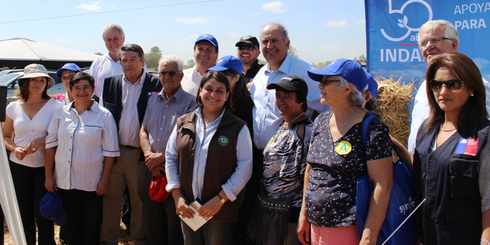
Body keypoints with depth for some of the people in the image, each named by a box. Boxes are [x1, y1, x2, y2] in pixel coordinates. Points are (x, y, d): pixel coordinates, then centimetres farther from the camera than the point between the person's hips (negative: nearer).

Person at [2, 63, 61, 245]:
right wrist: (14, 149, -7)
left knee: (42, 216, 0)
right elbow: (5, 136, 13)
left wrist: (43, 140, -16)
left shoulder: (55, 106, -5)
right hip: (18, 167, 3)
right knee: (24, 216, 12)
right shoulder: (13, 107, 3)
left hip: (44, 167, -3)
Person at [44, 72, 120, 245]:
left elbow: (110, 151, -5)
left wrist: (104, 180, -7)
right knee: (71, 226, 14)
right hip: (64, 182, 3)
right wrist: (49, 176, 2)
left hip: (92, 183, -2)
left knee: (91, 228, 8)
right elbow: (50, 145, 5)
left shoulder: (104, 115, -5)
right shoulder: (61, 113, 3)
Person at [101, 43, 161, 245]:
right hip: (113, 151, 3)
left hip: (140, 153, -2)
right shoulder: (111, 83, 6)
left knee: (140, 199, 10)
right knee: (111, 197, 11)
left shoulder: (155, 84, -4)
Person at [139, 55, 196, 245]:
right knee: (151, 222, 17)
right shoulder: (153, 99, 11)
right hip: (151, 168, 6)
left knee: (175, 226, 5)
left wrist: (162, 157, -13)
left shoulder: (190, 102, -8)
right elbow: (143, 130, 10)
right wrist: (148, 155, -7)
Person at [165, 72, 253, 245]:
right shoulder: (183, 123, 4)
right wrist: (177, 195, 0)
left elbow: (245, 167, -8)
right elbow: (170, 157, 8)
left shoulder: (238, 128, -5)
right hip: (187, 208, 3)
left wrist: (221, 199, -14)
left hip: (221, 210, -3)